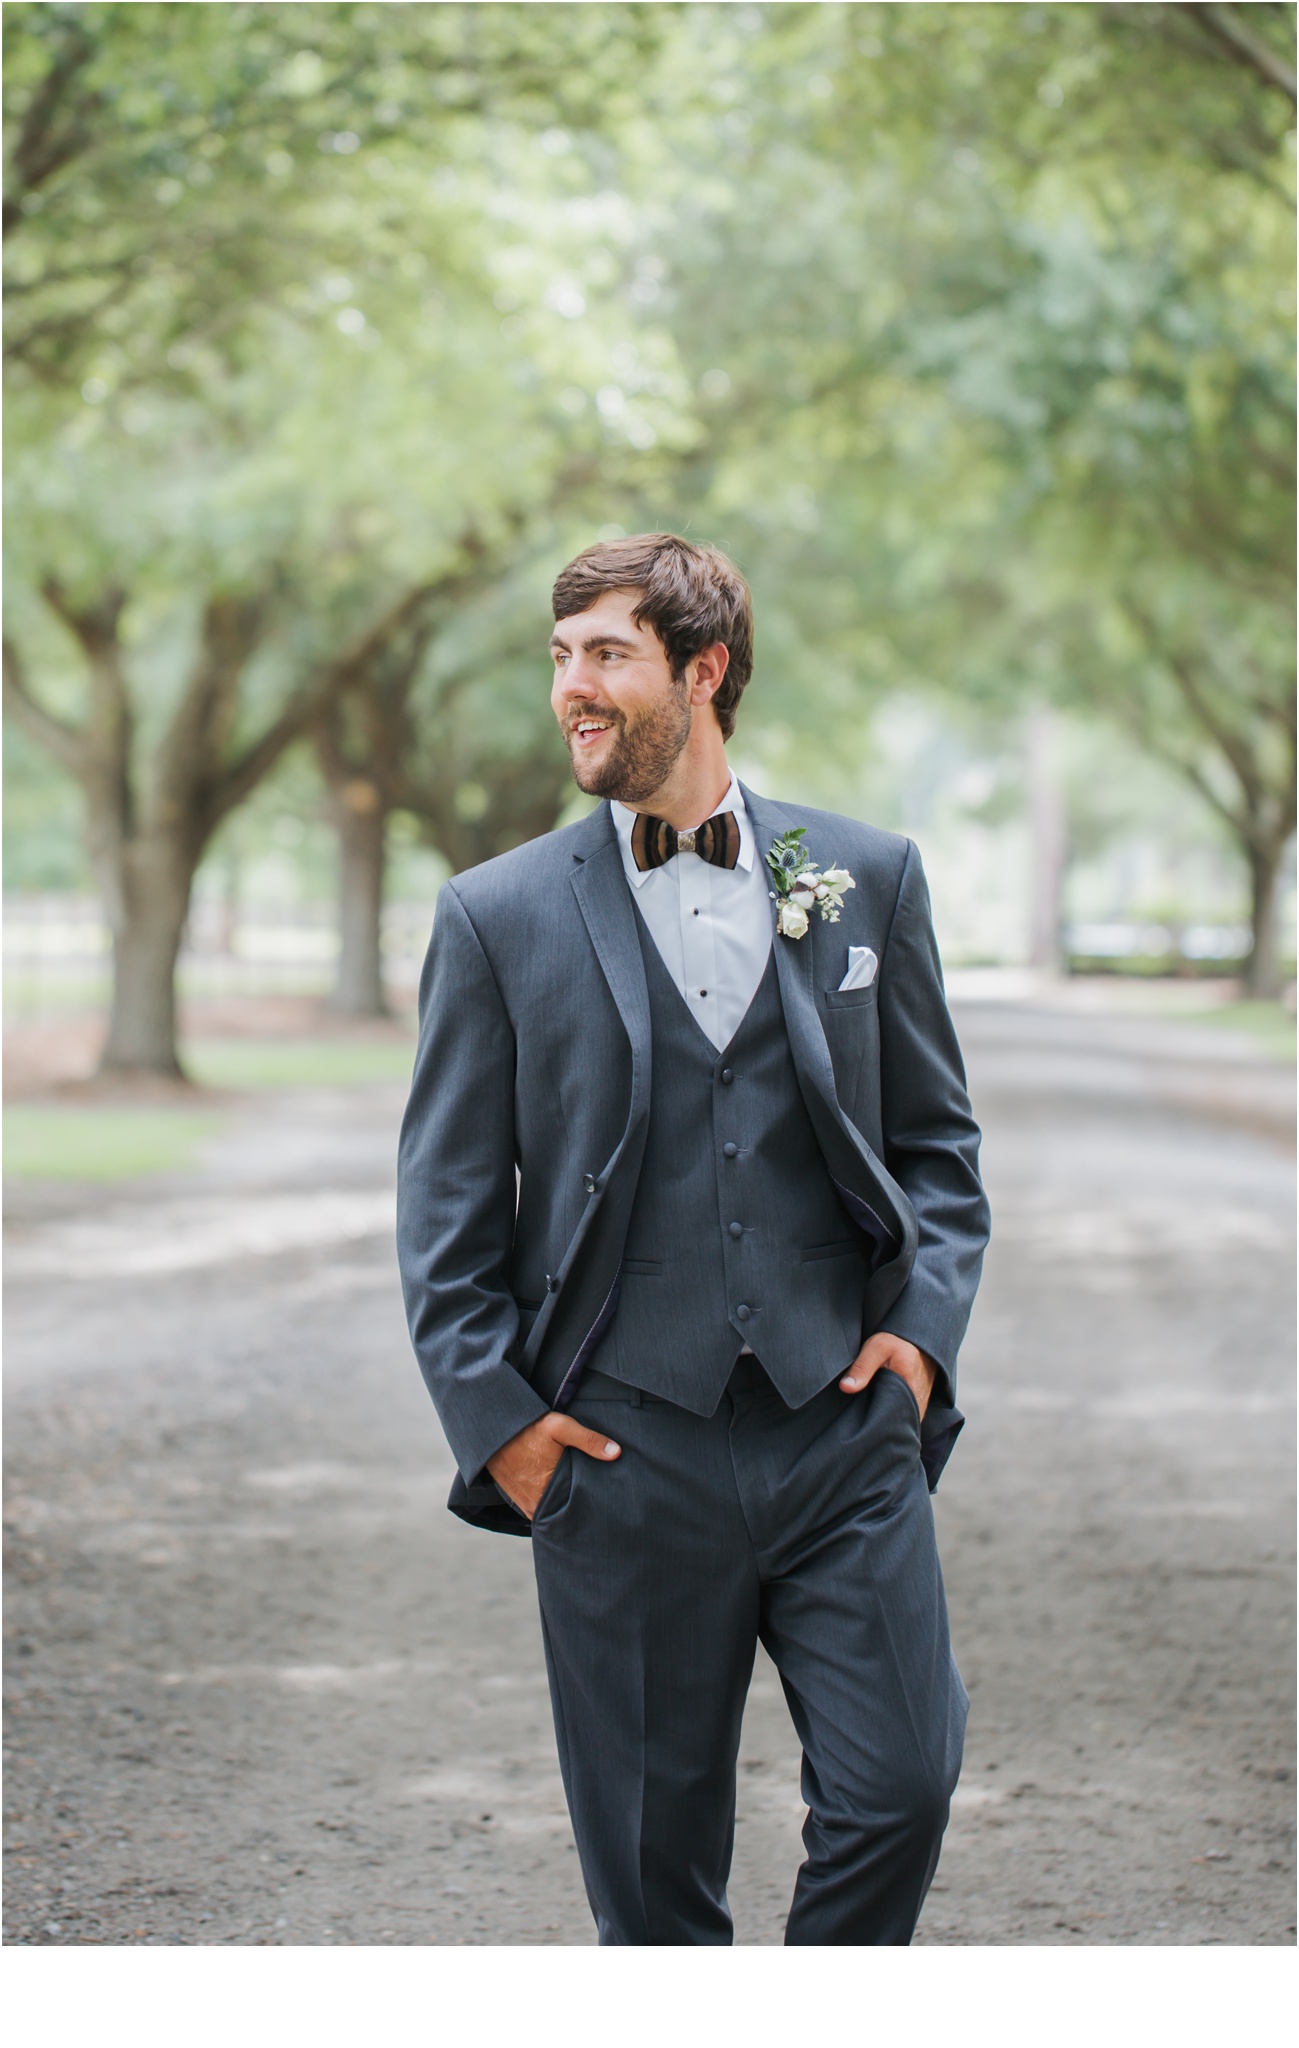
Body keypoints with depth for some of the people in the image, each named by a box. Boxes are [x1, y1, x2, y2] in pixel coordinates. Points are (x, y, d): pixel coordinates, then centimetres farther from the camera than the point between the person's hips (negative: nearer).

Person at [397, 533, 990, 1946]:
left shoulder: (867, 877, 7)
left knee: (897, 1791, -3)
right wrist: (496, 1419, -3)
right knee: (651, 1854, 6)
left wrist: (924, 1325, 1)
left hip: (846, 1424, 1)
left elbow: (936, 1136, 15)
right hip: (626, 1450, -1)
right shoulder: (497, 916, 3)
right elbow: (445, 1206, 5)